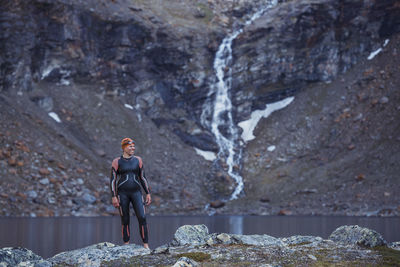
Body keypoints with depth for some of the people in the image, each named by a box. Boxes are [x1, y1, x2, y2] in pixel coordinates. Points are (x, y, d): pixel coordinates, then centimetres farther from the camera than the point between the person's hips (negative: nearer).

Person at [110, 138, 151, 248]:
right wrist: (113, 197, -10)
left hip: (136, 192, 2)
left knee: (142, 218, -12)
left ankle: (146, 245, -8)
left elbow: (142, 178, 12)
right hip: (122, 193, -2)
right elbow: (113, 180, -2)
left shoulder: (138, 160, 8)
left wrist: (148, 194, 7)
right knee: (125, 221, 2)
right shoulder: (116, 162, -1)